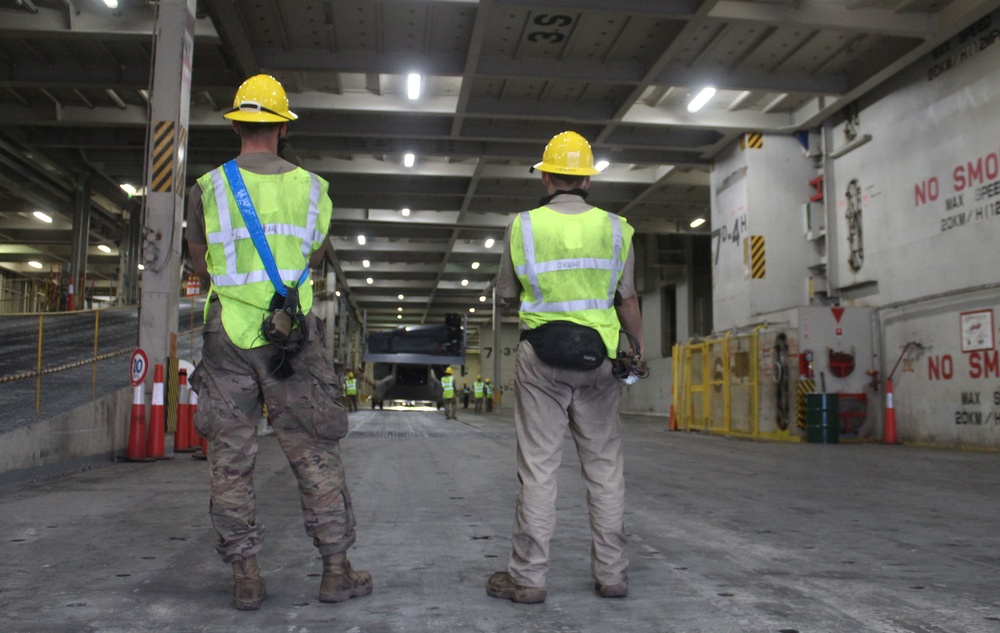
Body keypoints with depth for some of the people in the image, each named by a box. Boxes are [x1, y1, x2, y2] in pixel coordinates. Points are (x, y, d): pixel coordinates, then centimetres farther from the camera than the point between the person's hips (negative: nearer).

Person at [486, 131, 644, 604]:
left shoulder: (522, 227, -2)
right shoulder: (614, 228, 1)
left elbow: (507, 294, 7)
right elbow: (627, 300, 6)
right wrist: (639, 345, 20)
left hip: (541, 360, -1)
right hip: (598, 360, 1)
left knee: (538, 468, 3)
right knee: (605, 467, 9)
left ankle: (527, 577, 8)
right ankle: (611, 574, 17)